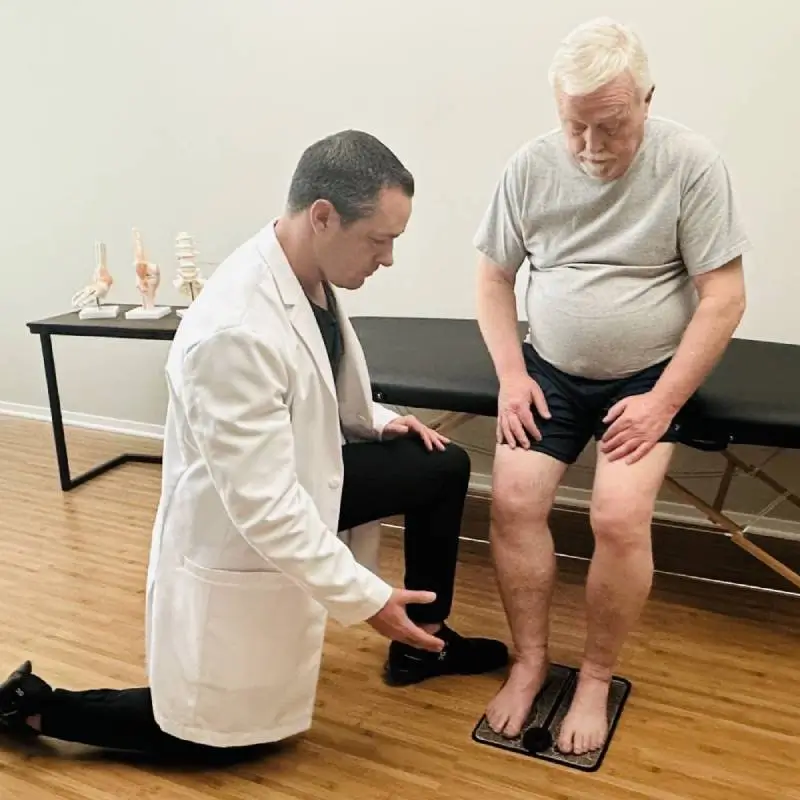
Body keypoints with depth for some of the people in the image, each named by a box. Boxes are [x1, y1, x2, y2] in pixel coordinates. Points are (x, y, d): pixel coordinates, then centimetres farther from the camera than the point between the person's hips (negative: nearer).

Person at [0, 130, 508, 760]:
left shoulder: (312, 276, -8)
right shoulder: (235, 330, -36)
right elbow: (263, 506, -33)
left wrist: (374, 420, 1)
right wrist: (365, 597, -27)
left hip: (299, 476, 8)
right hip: (237, 534, -8)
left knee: (442, 467, 10)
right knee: (221, 731, 9)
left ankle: (423, 644, 28)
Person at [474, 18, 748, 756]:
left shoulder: (692, 163, -11)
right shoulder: (531, 165, -3)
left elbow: (724, 297, -10)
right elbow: (493, 277, 6)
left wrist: (665, 400, -16)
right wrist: (510, 374, -6)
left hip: (648, 377, -2)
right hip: (550, 372, 3)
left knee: (620, 518, -20)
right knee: (513, 500, -15)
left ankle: (596, 678, 4)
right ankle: (530, 659, 6)